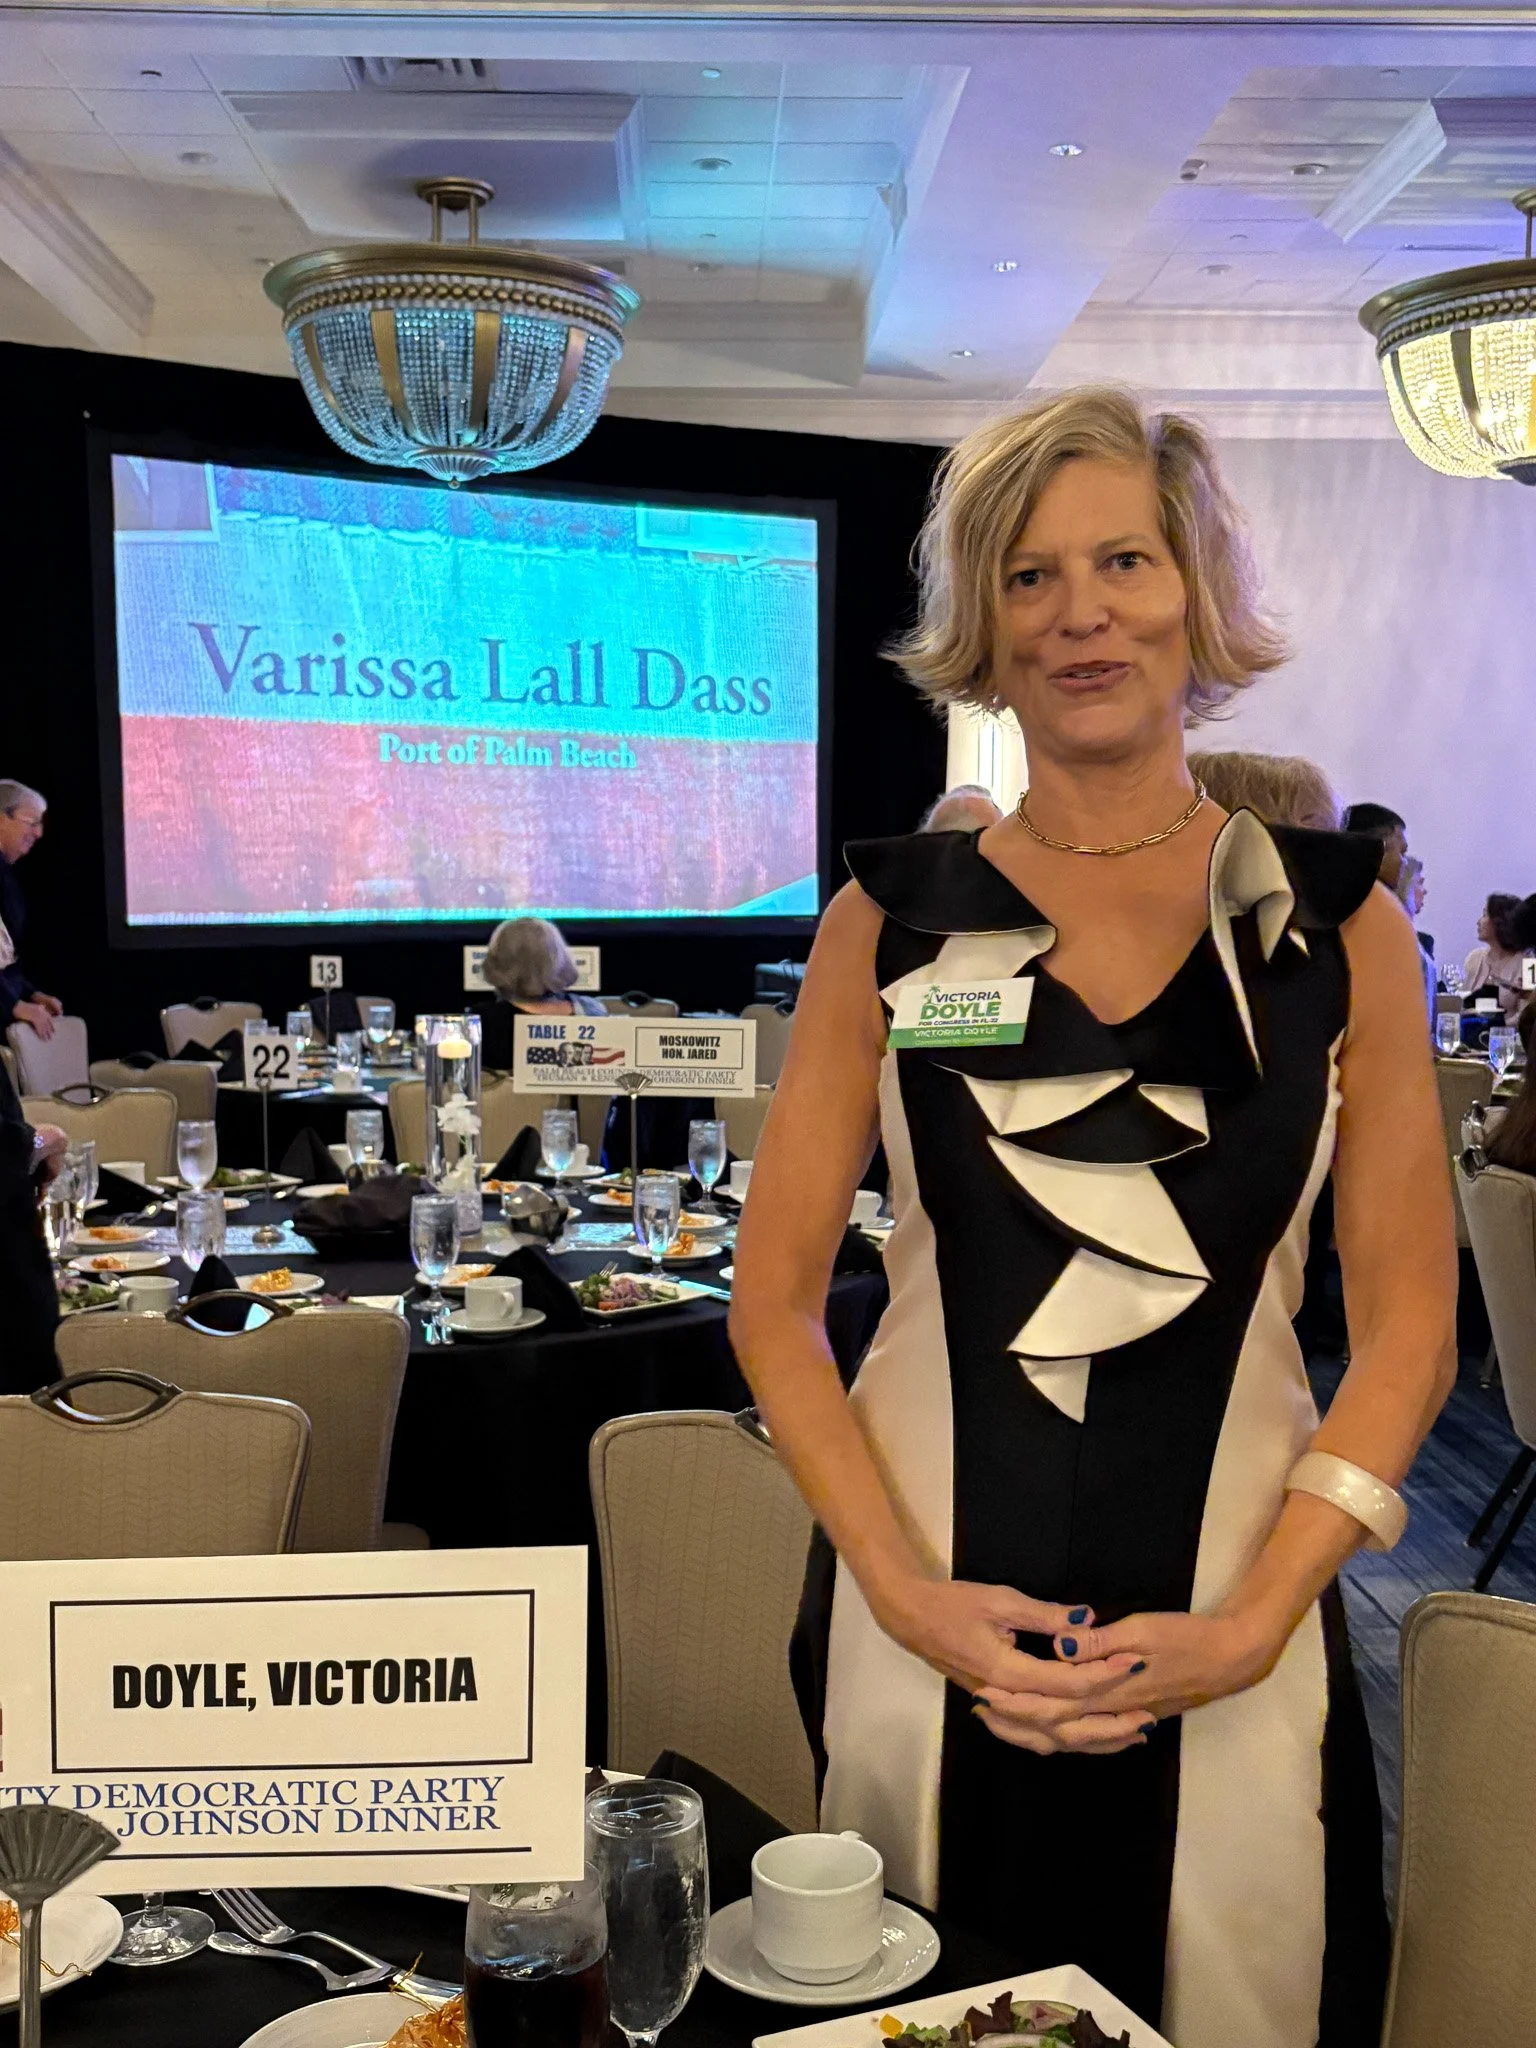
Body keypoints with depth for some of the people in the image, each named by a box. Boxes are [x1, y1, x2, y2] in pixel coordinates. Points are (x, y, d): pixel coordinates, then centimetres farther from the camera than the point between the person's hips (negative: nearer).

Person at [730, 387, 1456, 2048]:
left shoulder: (1333, 917, 0)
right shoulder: (896, 915, -1)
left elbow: (1406, 1329, 0)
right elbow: (774, 1301, -1)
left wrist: (1248, 1622, -10)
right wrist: (910, 1596, -11)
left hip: (1228, 1622, 0)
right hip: (939, 1616, 0)